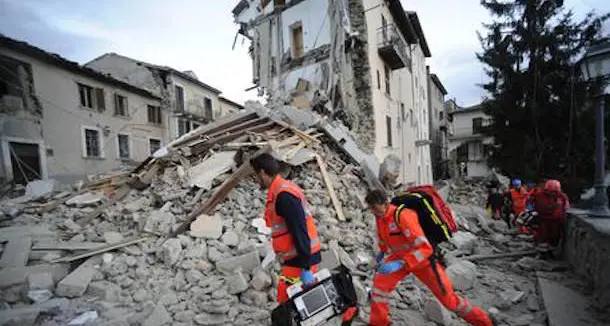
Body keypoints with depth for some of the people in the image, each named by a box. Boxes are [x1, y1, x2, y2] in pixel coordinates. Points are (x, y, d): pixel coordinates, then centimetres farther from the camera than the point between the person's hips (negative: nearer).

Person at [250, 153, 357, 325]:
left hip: (300, 260, -10)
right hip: (296, 258, 10)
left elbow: (299, 232, -24)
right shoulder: (282, 190, 10)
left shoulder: (283, 195, -21)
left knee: (287, 301, 1)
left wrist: (305, 268, -22)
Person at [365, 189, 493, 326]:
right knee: (380, 282, -7)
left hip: (423, 259, -6)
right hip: (401, 257, 6)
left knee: (448, 298, 7)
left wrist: (399, 264, -43)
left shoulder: (403, 215, -35)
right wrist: (382, 251, 21)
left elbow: (425, 249, -38)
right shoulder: (380, 217, -10)